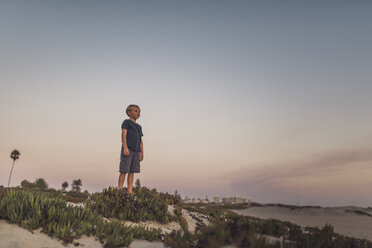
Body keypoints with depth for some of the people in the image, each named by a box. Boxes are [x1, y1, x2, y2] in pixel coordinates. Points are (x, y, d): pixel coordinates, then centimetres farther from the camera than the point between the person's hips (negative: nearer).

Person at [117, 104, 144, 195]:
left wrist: (142, 153, 14)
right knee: (124, 171, -7)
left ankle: (130, 190, 5)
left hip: (136, 151, 6)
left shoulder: (139, 126, 23)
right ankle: (119, 189, -3)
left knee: (132, 171, 4)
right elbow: (124, 135, -6)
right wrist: (125, 147, -18)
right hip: (127, 150, -6)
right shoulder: (126, 122, 5)